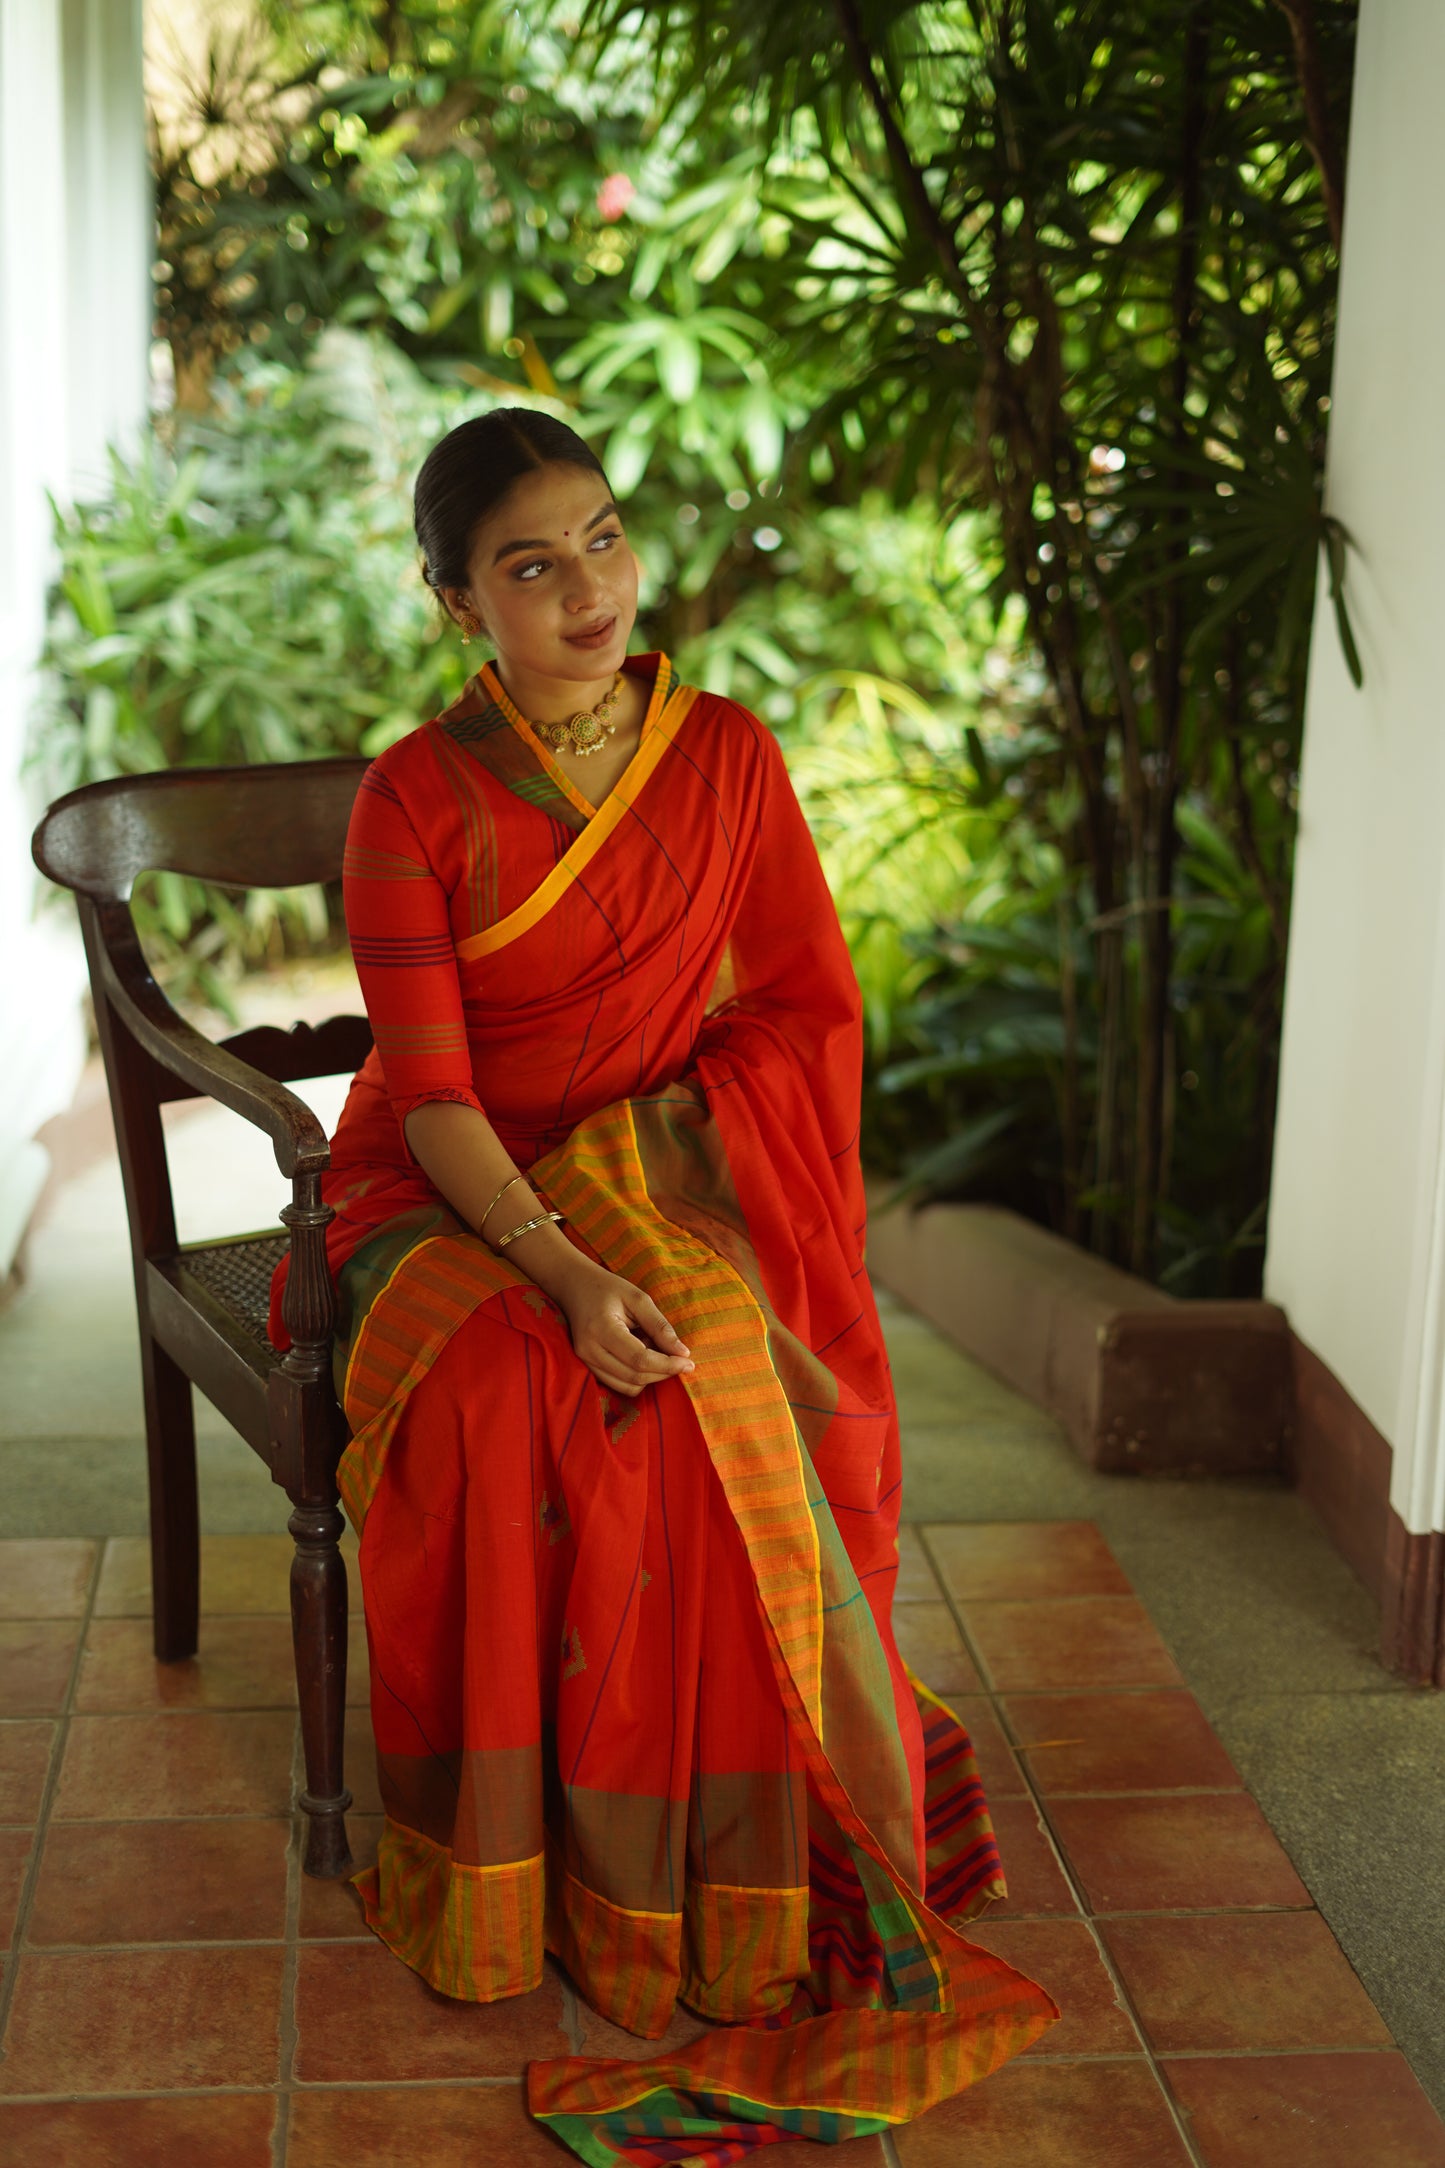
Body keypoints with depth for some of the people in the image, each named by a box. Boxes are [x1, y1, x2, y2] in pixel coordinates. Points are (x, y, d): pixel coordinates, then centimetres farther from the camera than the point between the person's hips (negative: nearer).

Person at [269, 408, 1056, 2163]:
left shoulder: (728, 758, 1)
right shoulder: (410, 800, -7)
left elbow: (812, 1011, 4)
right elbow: (434, 1099, -13)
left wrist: (665, 1136, -12)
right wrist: (566, 1275, -27)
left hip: (671, 1180, 2)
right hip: (452, 1197, -1)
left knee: (722, 1400, -30)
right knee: (520, 1410, -33)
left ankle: (734, 1878, -17)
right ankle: (517, 1874, -18)